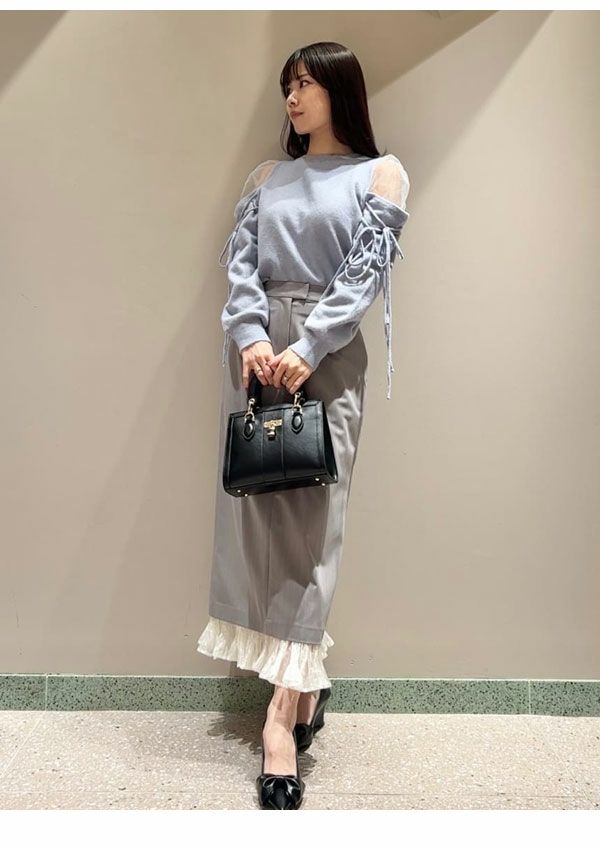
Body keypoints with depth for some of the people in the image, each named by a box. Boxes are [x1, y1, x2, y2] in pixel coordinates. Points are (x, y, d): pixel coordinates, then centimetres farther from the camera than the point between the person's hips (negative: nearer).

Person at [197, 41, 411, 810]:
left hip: (327, 357, -4)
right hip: (259, 353, 4)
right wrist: (251, 336, -15)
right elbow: (240, 260, 5)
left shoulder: (381, 172, 8)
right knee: (259, 511, 0)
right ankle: (306, 680, 16)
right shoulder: (265, 177, 19)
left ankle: (281, 714, -7)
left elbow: (367, 269, -5)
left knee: (307, 520, -8)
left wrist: (305, 347, -18)